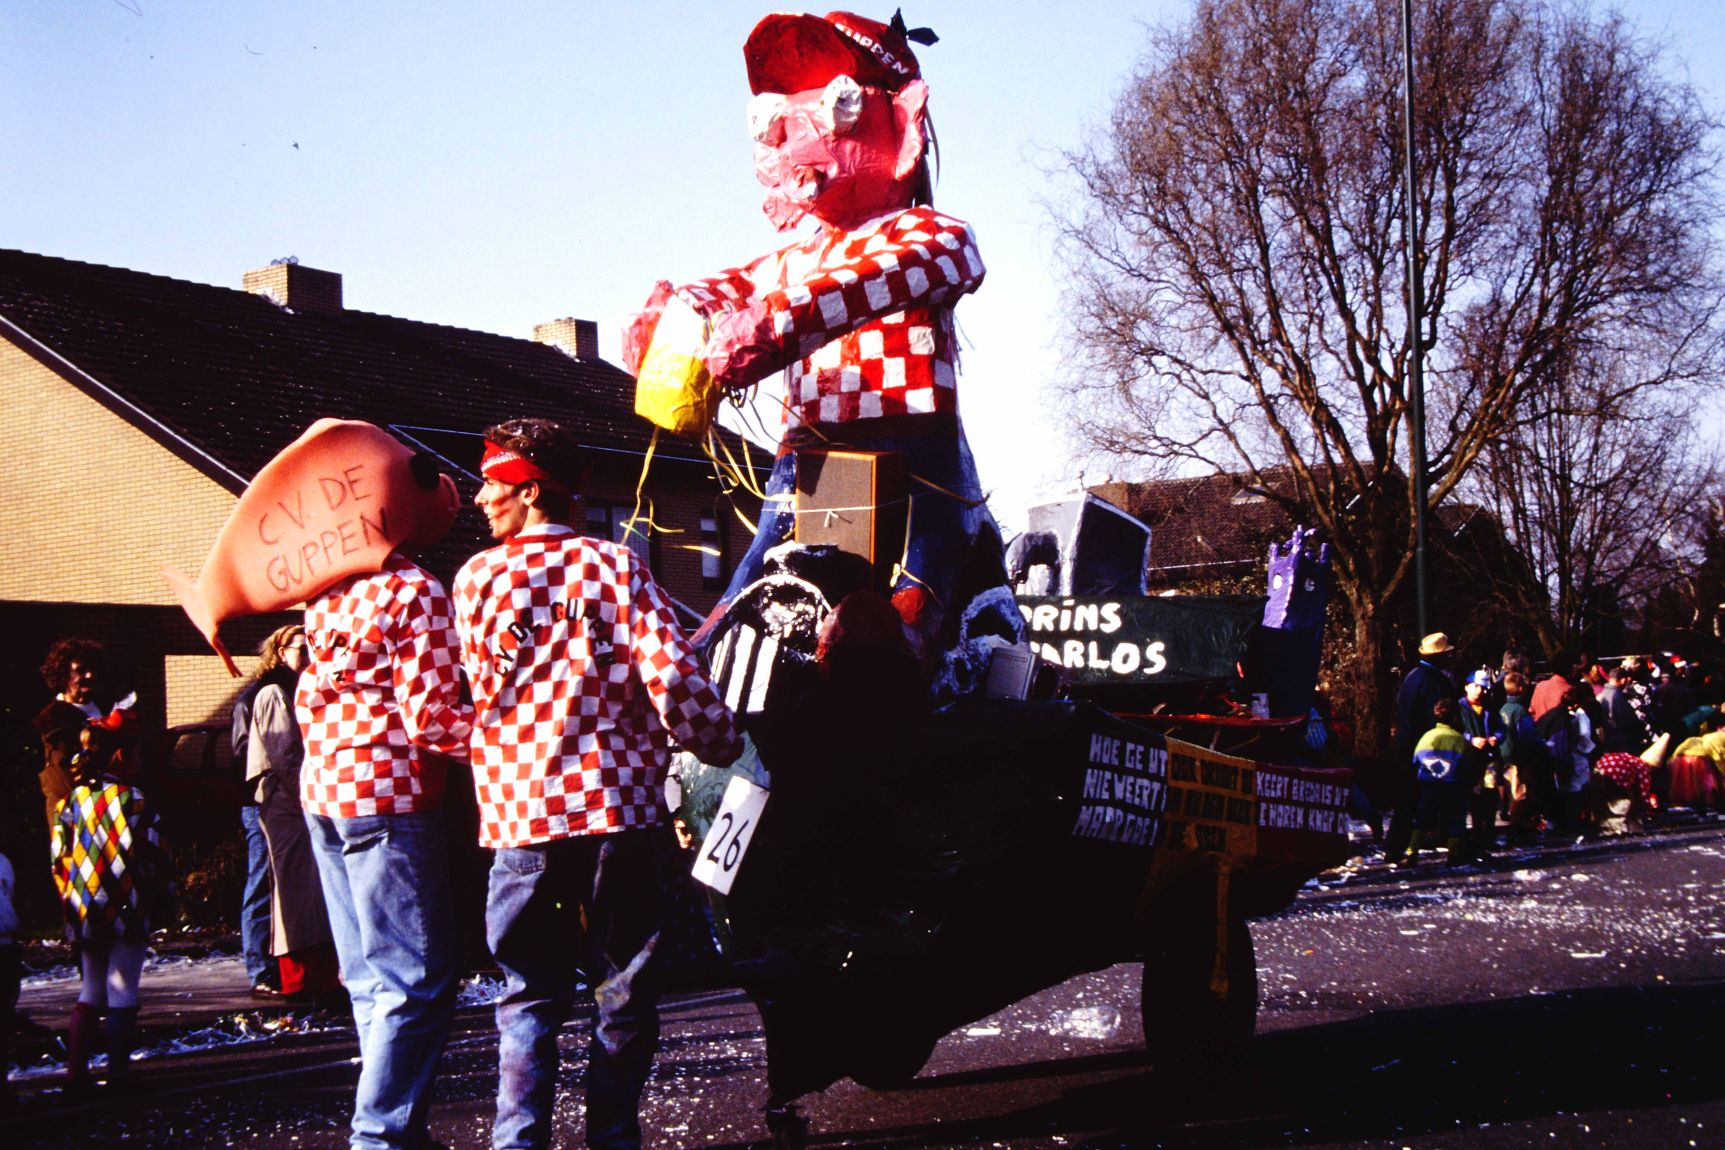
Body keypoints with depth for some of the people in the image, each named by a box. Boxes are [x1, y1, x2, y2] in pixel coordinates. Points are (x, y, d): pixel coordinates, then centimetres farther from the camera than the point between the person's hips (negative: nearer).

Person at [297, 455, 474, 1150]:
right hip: (389, 795, -9)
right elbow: (431, 716, -16)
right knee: (417, 983, -5)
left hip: (324, 792, 9)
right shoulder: (415, 591, -12)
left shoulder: (330, 586, 12)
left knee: (371, 981, 13)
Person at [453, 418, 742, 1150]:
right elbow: (671, 676, -9)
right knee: (624, 987, 10)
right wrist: (721, 747, 6)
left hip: (519, 814, 1)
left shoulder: (477, 577, 4)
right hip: (616, 809, -1)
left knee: (530, 995, 7)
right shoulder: (614, 567, -1)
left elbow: (471, 698, 8)